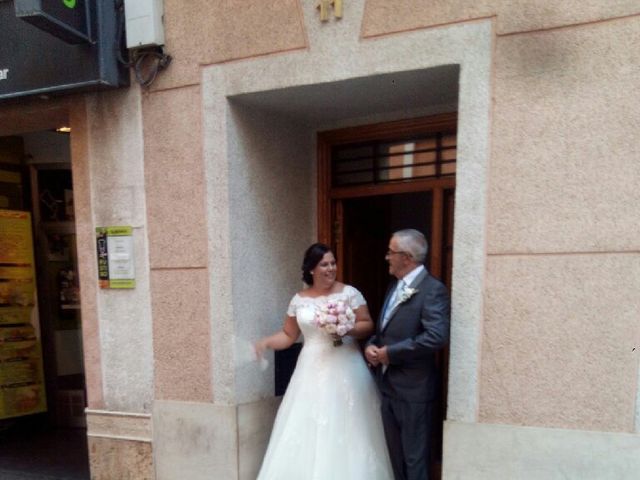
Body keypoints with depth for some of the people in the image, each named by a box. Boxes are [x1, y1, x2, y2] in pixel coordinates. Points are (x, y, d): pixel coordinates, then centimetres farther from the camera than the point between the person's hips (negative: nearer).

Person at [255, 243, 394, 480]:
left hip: (345, 368, -2)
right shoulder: (299, 300, 4)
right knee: (308, 429, 6)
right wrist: (266, 342, -6)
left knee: (346, 429, 5)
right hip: (312, 371, 2)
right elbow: (288, 335, 10)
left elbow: (368, 326, -2)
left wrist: (347, 330, -20)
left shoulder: (349, 293, -4)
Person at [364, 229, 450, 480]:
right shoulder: (394, 287, 11)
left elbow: (436, 336, -27)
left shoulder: (433, 289, -15)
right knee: (396, 455, 20)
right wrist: (370, 346, -3)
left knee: (414, 458, 8)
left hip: (413, 388, -8)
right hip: (388, 385, 8)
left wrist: (389, 353, -20)